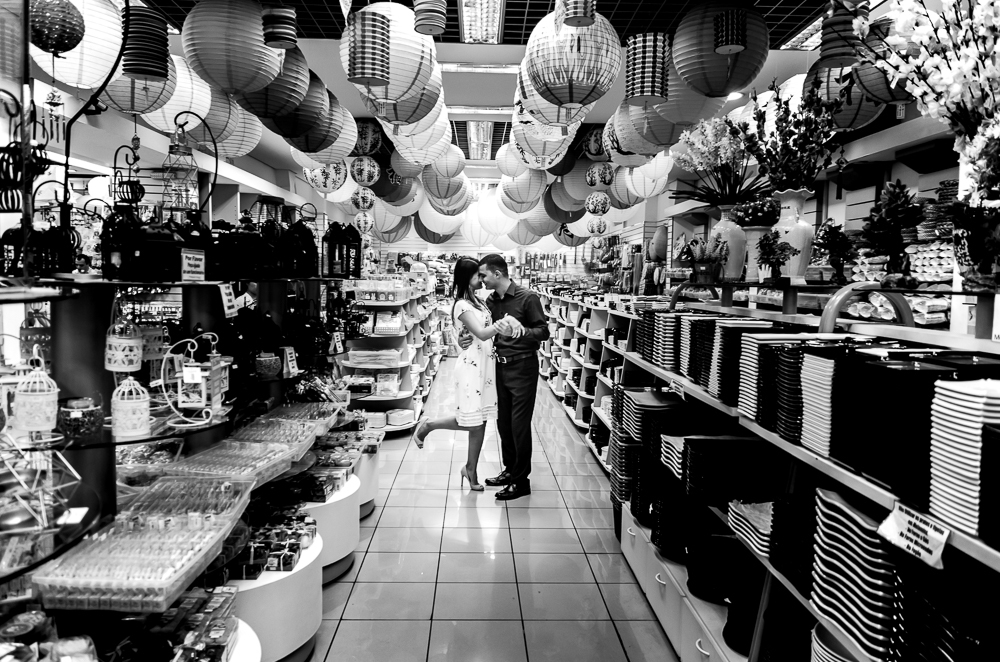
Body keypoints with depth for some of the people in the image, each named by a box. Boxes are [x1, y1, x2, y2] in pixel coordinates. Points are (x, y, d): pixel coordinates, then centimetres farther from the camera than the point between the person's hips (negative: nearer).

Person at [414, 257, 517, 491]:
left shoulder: (477, 301, 13)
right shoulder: (462, 305, -13)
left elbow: (488, 330, 11)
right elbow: (481, 333, -22)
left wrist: (502, 324, -7)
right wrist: (499, 325, -38)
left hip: (485, 364, 8)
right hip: (472, 365, -8)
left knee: (480, 420, 10)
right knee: (473, 421, -1)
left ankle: (471, 469, 22)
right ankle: (428, 425, 19)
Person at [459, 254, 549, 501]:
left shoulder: (527, 298, -13)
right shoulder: (491, 301, 7)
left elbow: (544, 332, -13)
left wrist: (523, 330, -30)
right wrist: (470, 339, -10)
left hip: (523, 367, -7)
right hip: (501, 366, 7)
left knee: (519, 424, -1)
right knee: (503, 422, 13)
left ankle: (521, 481, 11)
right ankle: (510, 470, 30)